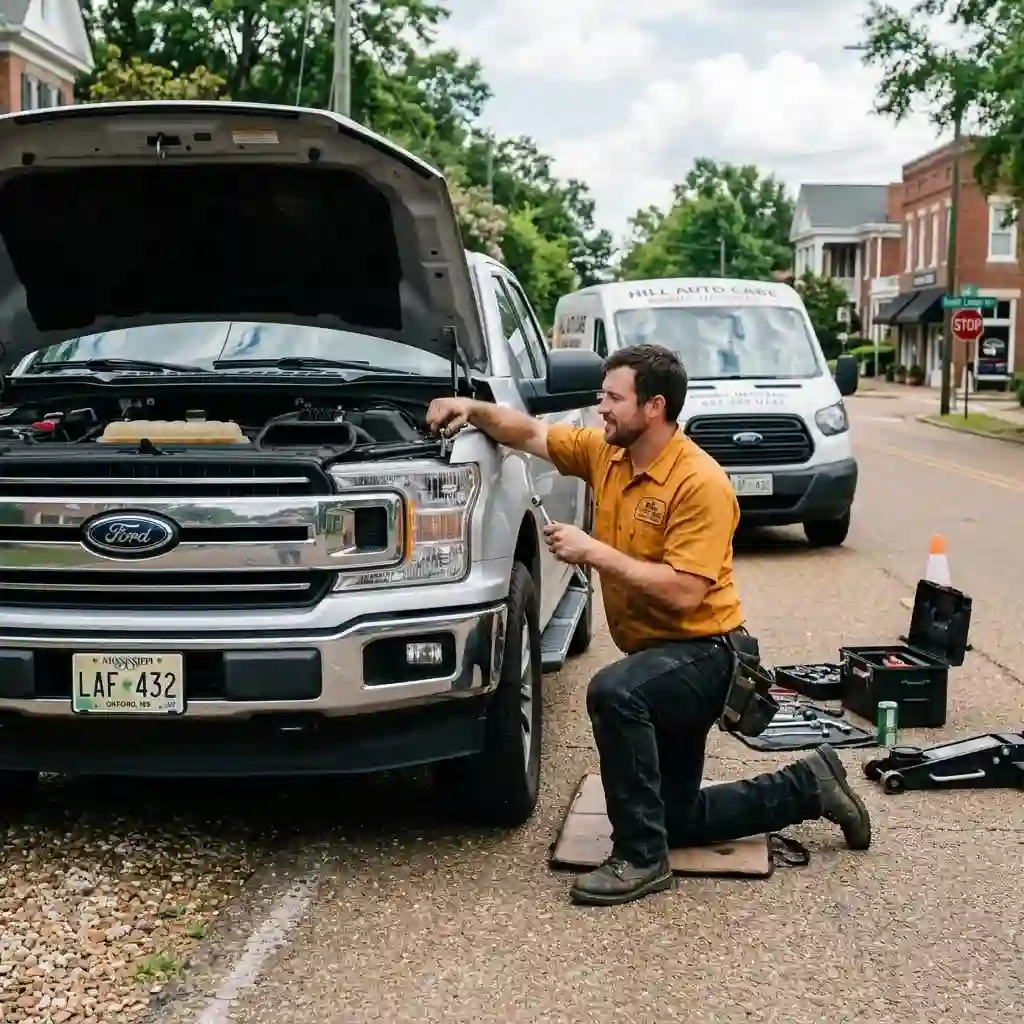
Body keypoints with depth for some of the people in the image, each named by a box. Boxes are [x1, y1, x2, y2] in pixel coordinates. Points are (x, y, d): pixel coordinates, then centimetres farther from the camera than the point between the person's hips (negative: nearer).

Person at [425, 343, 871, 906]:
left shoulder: (701, 484, -23)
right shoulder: (604, 452, 0)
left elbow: (683, 592, -30)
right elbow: (530, 434, 8)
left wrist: (594, 552, -28)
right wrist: (474, 409, -9)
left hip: (702, 653, -9)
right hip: (655, 654, 9)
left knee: (613, 692, -39)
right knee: (676, 821, 14)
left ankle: (641, 858, -24)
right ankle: (811, 786, 31)